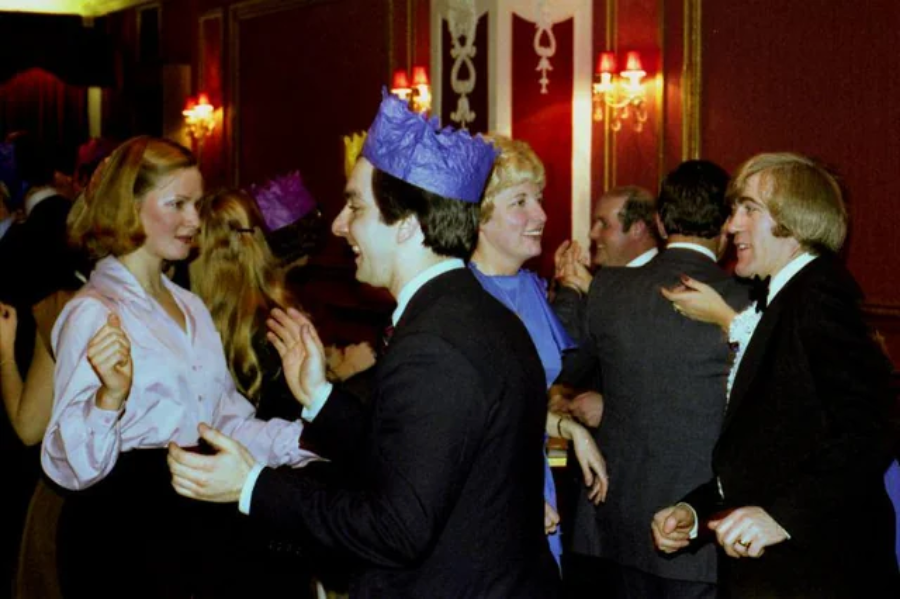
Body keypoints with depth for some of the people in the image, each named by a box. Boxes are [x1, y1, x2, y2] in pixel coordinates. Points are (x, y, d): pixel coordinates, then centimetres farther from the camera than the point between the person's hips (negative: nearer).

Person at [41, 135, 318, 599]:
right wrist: (110, 398, -34)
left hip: (203, 523, 7)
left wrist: (306, 439, 3)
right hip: (125, 532, -7)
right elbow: (76, 466, -17)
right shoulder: (92, 313, -12)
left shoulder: (191, 308, 12)